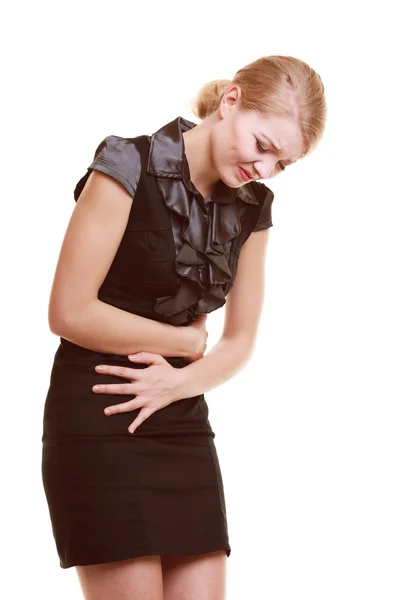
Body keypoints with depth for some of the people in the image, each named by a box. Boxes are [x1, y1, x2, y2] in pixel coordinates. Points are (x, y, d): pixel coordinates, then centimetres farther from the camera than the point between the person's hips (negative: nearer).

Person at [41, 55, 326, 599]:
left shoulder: (251, 207, 9)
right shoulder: (130, 166, -10)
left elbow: (239, 343, 13)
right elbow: (71, 313, -14)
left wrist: (180, 380, -8)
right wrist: (188, 340, -5)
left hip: (182, 422, 6)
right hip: (100, 417, -6)